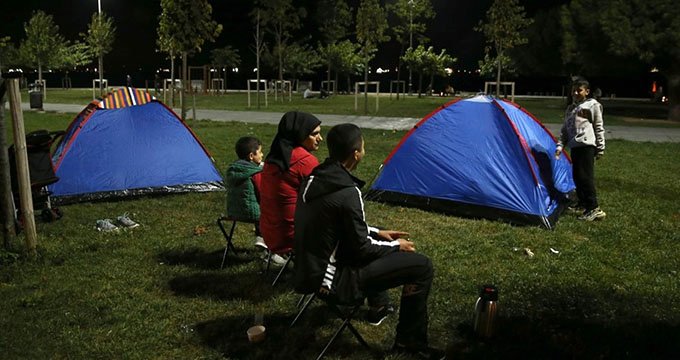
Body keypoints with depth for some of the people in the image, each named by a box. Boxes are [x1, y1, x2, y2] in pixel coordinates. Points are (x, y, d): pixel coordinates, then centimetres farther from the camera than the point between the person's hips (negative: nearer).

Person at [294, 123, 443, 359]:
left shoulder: (314, 179, 2)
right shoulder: (347, 192, -24)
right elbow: (361, 250, -16)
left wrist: (377, 233, 17)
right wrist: (396, 246, 1)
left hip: (311, 270, 9)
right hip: (330, 280, -9)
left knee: (379, 244, 28)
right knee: (421, 266, -7)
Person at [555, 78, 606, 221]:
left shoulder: (593, 105, 0)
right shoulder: (570, 108, 19)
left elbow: (599, 128, 0)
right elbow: (565, 129, 21)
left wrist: (600, 148, -3)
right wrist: (560, 145, 9)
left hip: (587, 145, -7)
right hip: (574, 146, 7)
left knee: (585, 176, -13)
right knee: (577, 176, 10)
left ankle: (594, 209, -11)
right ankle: (583, 204, 22)